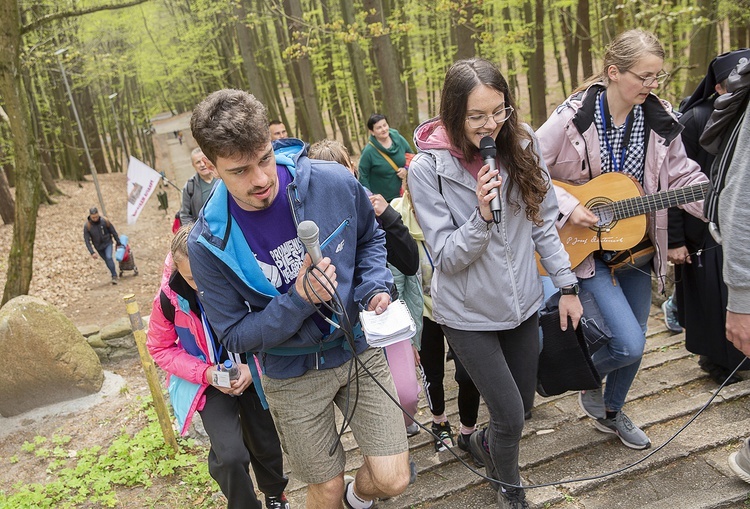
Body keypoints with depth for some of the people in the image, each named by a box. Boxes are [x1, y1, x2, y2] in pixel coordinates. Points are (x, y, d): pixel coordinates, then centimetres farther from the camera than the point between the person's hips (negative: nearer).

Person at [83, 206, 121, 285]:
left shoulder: (105, 221, -19)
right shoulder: (87, 226, -19)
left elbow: (113, 232, -5)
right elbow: (87, 240, -15)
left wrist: (118, 242, 3)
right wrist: (92, 252, -22)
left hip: (108, 243, -2)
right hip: (99, 247, 2)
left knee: (109, 257, -20)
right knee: (107, 261, 11)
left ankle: (114, 276, -12)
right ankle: (114, 274, 30)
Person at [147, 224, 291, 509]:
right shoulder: (169, 298, -21)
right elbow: (160, 349, -5)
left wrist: (254, 367, -21)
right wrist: (205, 373, -19)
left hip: (254, 374, 1)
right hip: (209, 380, -1)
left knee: (266, 445, 16)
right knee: (231, 455, -16)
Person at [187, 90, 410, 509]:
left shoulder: (334, 183, -17)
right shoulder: (209, 243, -20)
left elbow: (371, 239, 5)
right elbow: (235, 335, -12)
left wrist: (375, 288, -13)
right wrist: (299, 299, -27)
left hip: (359, 349, 1)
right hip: (293, 375, -1)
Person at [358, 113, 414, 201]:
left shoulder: (398, 139, -5)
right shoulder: (368, 151, -16)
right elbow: (363, 177, -9)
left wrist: (407, 169, -7)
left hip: (401, 194, 4)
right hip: (380, 200, -4)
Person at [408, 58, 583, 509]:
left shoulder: (521, 145, -7)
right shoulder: (428, 168, -18)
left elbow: (544, 223, 4)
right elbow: (447, 257, -16)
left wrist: (567, 284, 4)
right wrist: (482, 216, -32)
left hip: (523, 302, 5)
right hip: (469, 314, -4)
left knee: (524, 402, 20)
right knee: (510, 415, 2)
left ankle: (486, 442, 55)